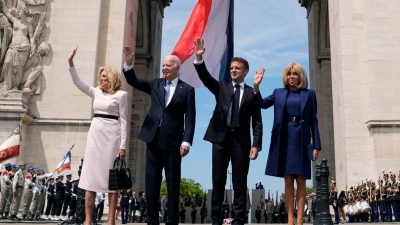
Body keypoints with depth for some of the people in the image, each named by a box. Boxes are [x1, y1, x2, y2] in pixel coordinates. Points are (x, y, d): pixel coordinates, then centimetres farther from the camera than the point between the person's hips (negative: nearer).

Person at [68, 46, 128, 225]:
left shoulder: (121, 95, -1)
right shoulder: (96, 92, 14)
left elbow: (123, 121, -5)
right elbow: (78, 83, 10)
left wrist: (123, 145, -10)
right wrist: (71, 63, -1)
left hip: (111, 136, -5)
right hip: (95, 134, 5)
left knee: (111, 178, -2)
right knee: (91, 176, 3)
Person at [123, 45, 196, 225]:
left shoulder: (187, 90, 1)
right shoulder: (155, 84, 14)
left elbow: (190, 118, -5)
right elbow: (133, 81, 10)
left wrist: (187, 141, -14)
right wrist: (129, 63, -7)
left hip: (173, 142, -4)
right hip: (153, 140, 4)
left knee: (173, 184, 3)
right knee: (151, 183, 6)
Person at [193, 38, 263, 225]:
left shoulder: (252, 93, 8)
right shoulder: (221, 87, 13)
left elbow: (257, 121, 4)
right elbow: (205, 77, -4)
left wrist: (256, 144, -7)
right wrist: (199, 58, -21)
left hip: (241, 140, -1)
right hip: (221, 138, 1)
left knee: (240, 183, 1)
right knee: (218, 182, 4)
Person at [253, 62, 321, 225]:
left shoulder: (309, 94, 6)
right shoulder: (279, 93, 11)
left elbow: (313, 120, 3)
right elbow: (262, 104, -4)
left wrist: (316, 145, -3)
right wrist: (256, 86, -20)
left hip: (301, 140, -1)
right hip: (284, 140, 2)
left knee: (301, 180, 0)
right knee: (288, 180, 3)